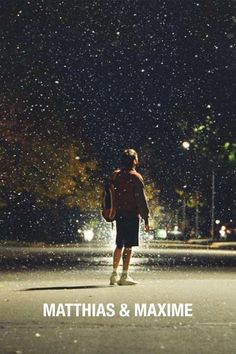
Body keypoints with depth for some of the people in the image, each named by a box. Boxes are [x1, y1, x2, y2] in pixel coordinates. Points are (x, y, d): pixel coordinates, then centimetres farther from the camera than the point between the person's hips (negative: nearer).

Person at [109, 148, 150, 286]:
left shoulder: (115, 175, 9)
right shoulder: (136, 177, -9)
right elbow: (141, 199, -11)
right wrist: (146, 219, -8)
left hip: (119, 214, 6)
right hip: (132, 215, -6)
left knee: (119, 245, 15)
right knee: (128, 246, -2)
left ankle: (114, 274, 19)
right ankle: (124, 276, -2)